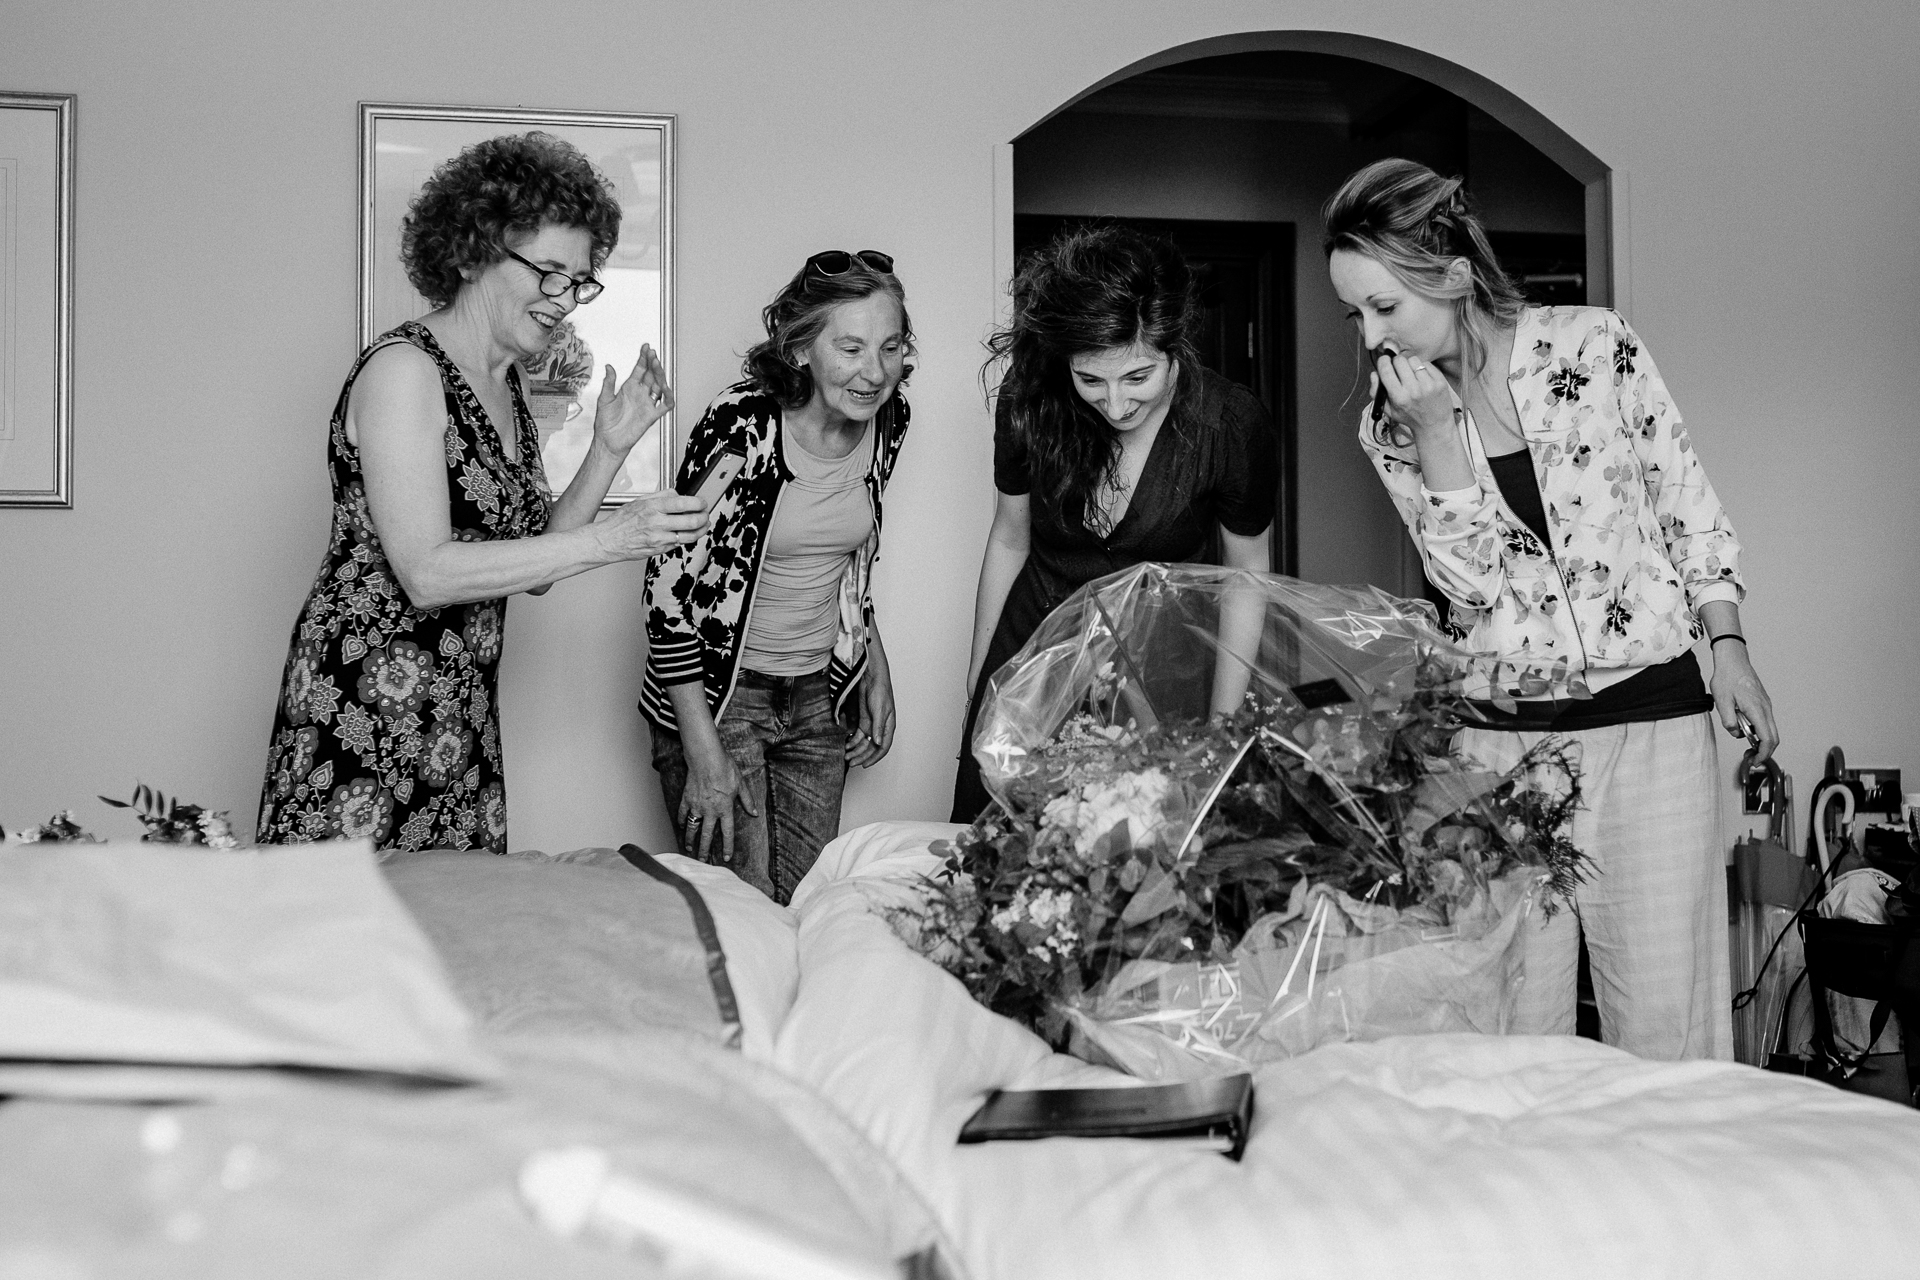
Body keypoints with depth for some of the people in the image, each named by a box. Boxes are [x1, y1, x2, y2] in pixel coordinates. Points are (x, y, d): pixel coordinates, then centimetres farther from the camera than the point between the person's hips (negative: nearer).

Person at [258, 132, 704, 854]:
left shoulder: (505, 384, 12)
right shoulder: (403, 369, -13)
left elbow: (532, 564, 12)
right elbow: (428, 573, -21)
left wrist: (610, 448, 1)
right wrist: (610, 539, -22)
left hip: (462, 724, 8)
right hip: (365, 720, -8)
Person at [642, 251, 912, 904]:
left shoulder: (887, 420, -3)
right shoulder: (742, 423, -22)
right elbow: (670, 589, -20)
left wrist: (874, 672, 10)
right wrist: (705, 755, -21)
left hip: (817, 697, 6)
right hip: (717, 693, -5)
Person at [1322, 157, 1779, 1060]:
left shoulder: (1594, 344, -4)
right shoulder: (1389, 426, 1)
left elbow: (1686, 505, 6)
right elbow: (1471, 583, -8)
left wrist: (1728, 648, 1)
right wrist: (1436, 431, -16)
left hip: (1650, 715, -1)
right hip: (1501, 733, 2)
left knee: (1664, 1018, 1)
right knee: (1512, 1029, 1)